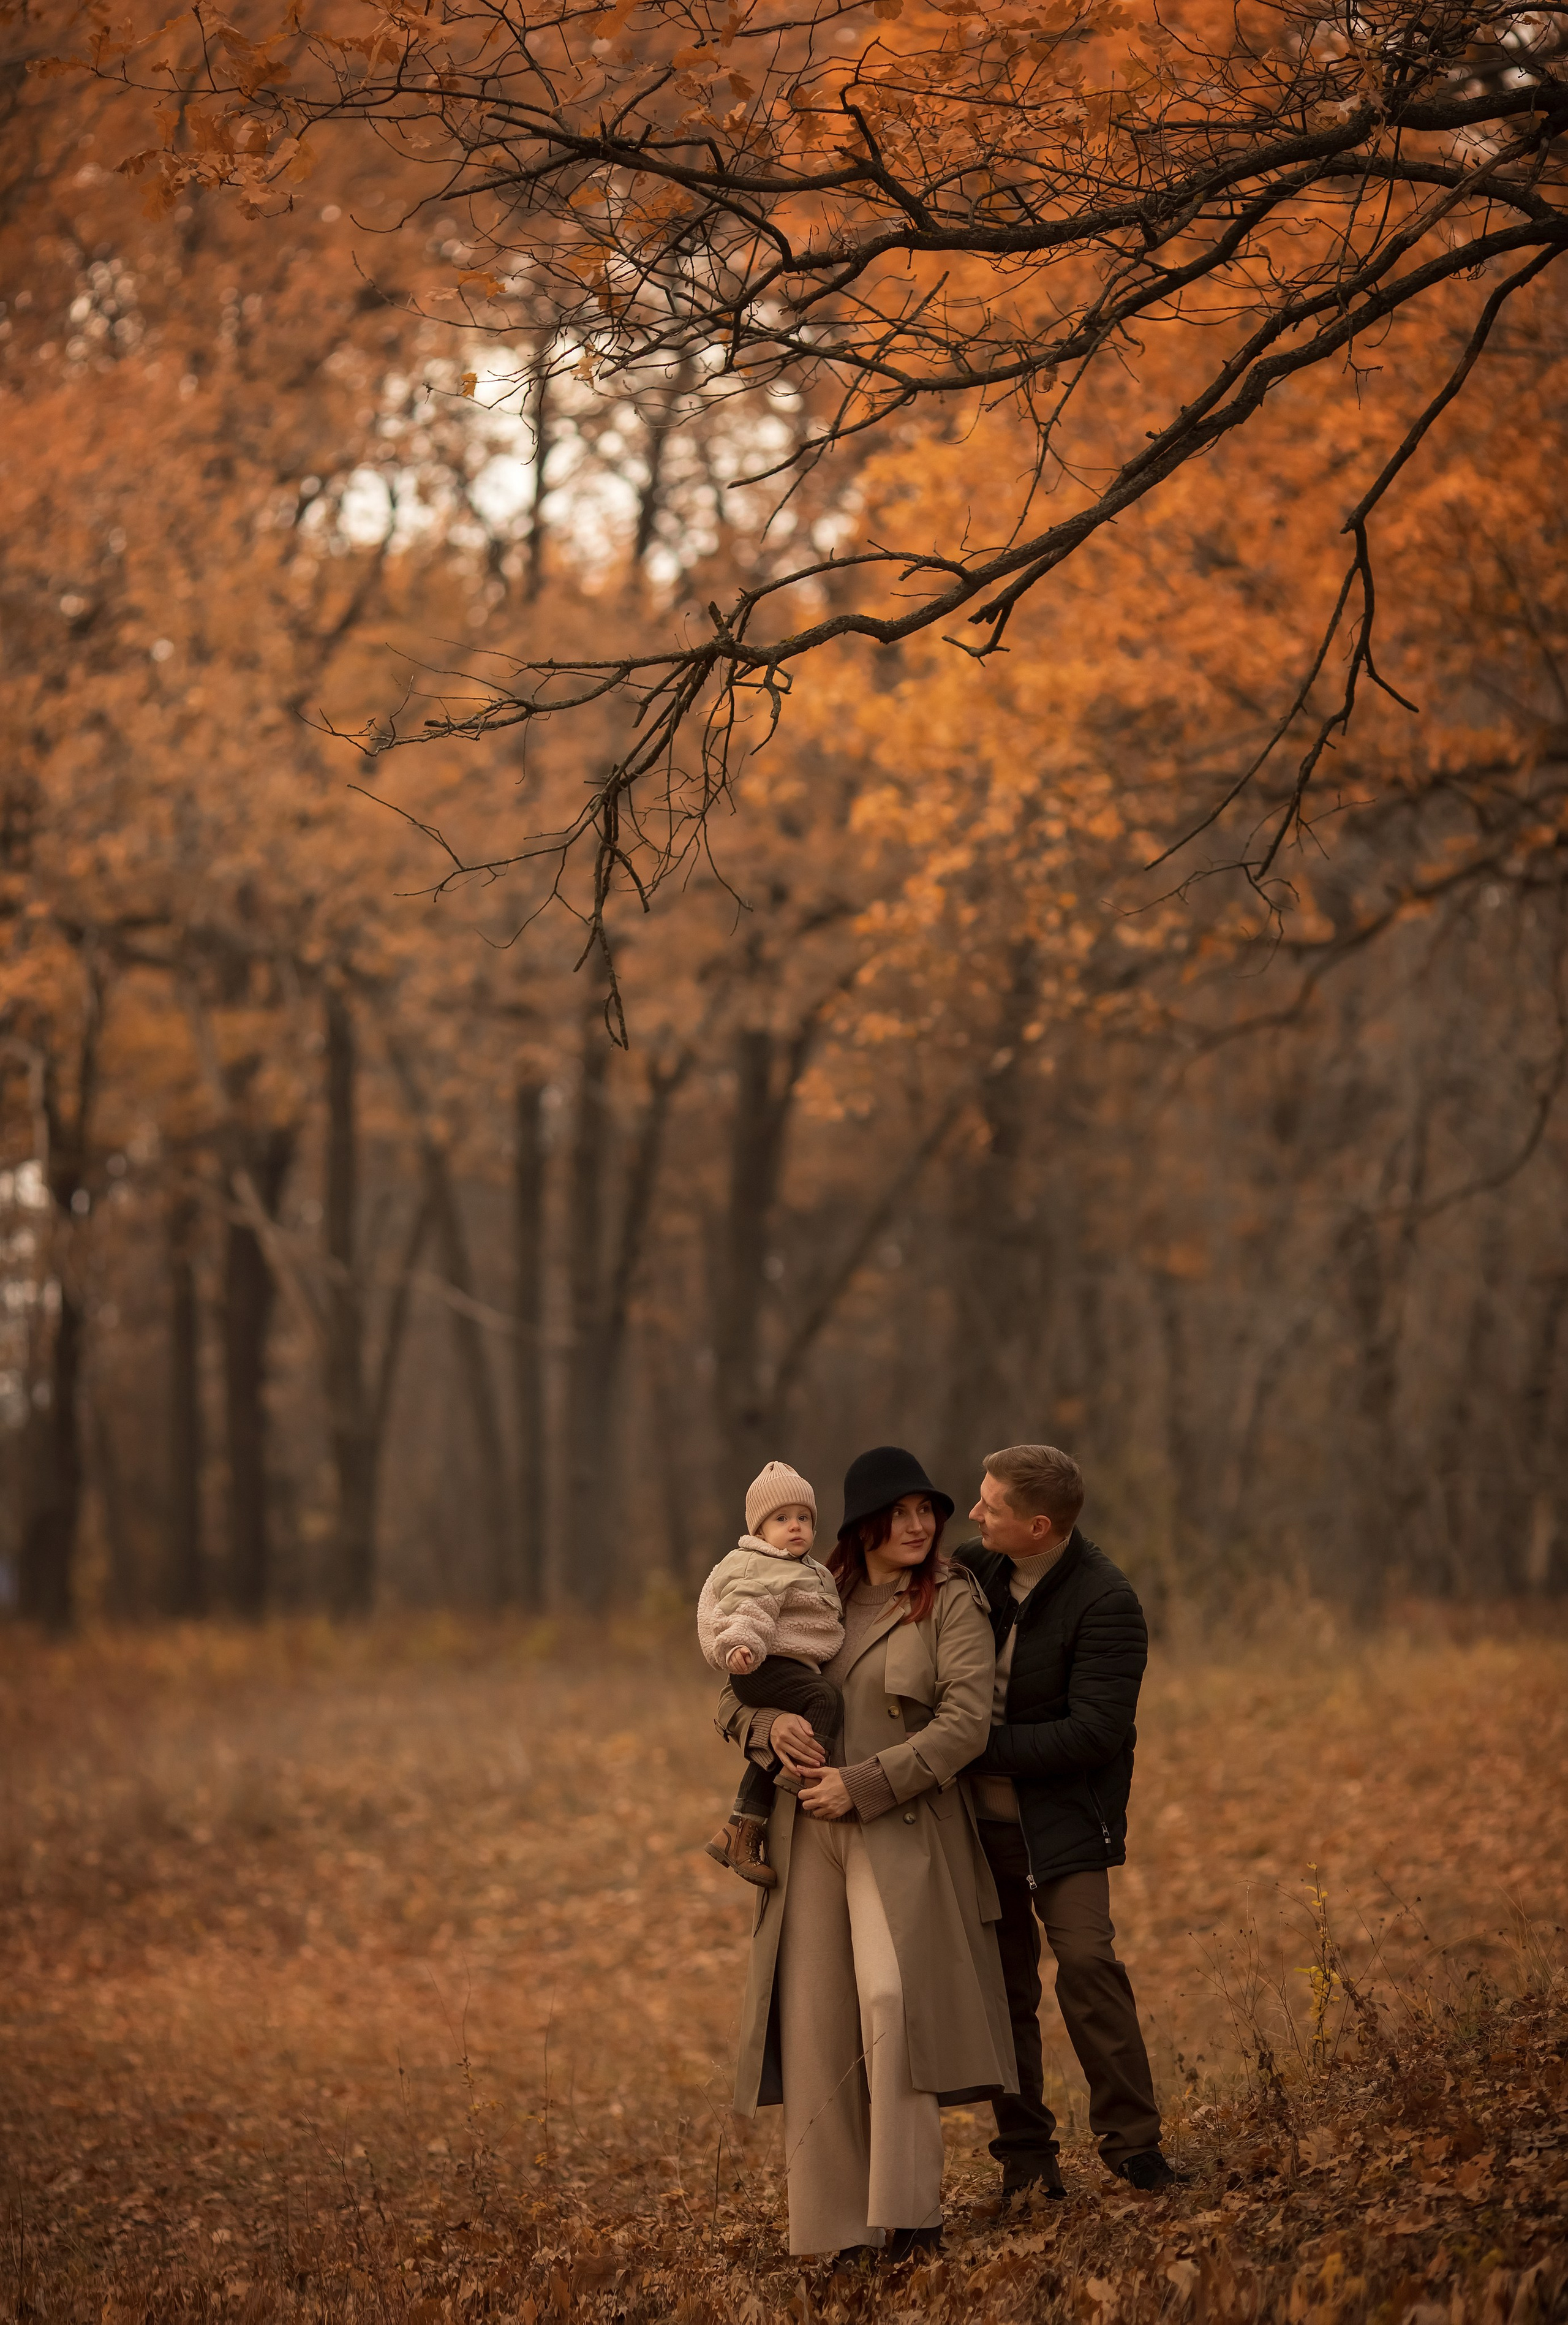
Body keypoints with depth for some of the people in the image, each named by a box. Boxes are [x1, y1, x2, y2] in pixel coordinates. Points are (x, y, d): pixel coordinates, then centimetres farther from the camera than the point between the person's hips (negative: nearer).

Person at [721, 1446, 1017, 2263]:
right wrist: (771, 1722, -6)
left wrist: (861, 1786, -14)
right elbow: (730, 1704, 18)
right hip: (808, 1836, 5)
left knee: (893, 2001, -21)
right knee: (817, 2027, 1)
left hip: (900, 1832, -5)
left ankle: (909, 2212, -17)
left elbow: (964, 1724, -11)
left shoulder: (952, 1603, 0)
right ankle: (836, 2227, 7)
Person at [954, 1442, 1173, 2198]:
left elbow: (1093, 1734, -23)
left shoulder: (1105, 1604, -17)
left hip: (1062, 1820, -6)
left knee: (1086, 1961, -18)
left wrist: (979, 1748, -21)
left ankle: (1132, 2142, -9)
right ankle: (1024, 2157, 14)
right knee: (1001, 1987, 6)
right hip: (978, 1816, 6)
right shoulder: (976, 1567, 3)